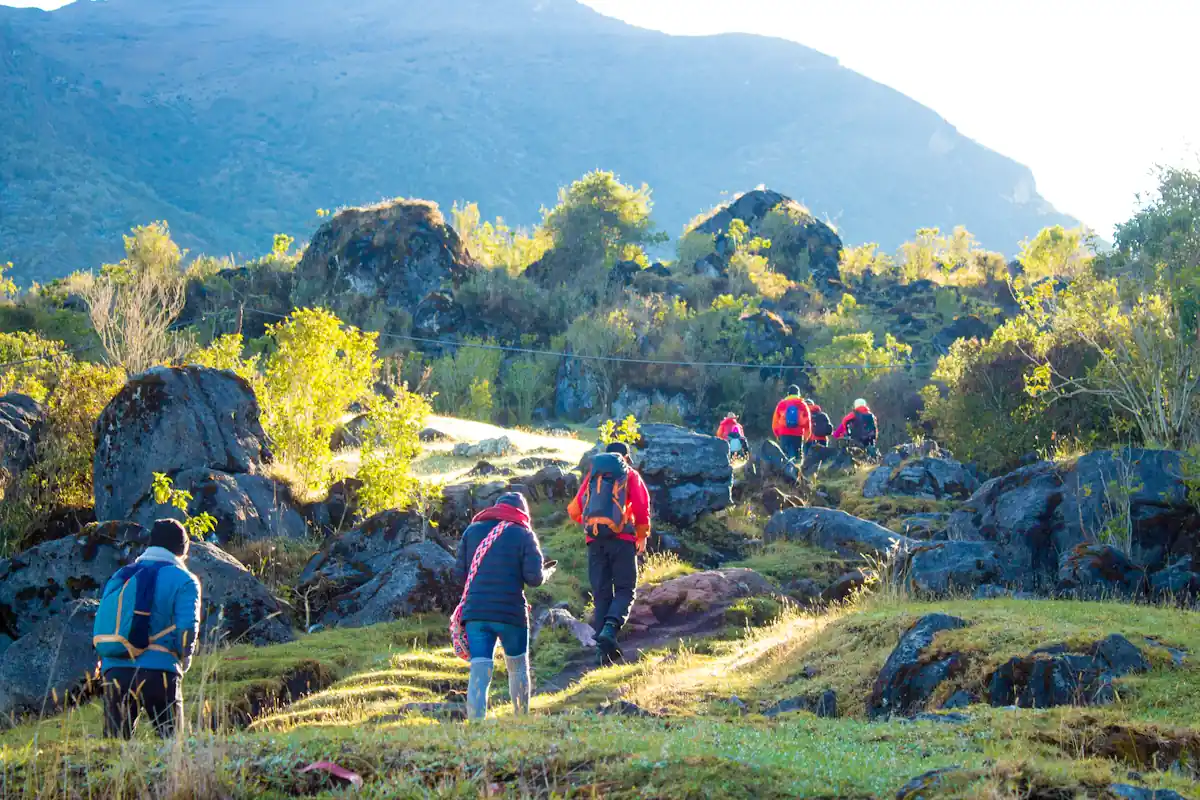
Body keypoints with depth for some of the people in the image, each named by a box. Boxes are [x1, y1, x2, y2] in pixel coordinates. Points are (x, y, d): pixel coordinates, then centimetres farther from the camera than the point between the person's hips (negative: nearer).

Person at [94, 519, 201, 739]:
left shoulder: (120, 577, 20)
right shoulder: (183, 580, 3)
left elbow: (99, 628, 17)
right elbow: (187, 628, -9)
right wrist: (183, 660, 9)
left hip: (114, 672, 4)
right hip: (158, 672, -4)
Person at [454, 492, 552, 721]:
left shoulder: (472, 530, 8)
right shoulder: (524, 534, -1)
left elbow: (460, 571, 9)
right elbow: (534, 577, -8)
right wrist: (547, 573, 14)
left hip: (475, 610, 2)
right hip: (511, 612, -2)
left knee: (479, 673, -3)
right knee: (518, 668, 19)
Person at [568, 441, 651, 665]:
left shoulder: (592, 474, 16)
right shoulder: (630, 475, 8)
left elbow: (574, 510, 11)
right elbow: (642, 507, 0)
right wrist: (642, 537, 13)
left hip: (595, 540, 3)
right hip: (622, 539, -3)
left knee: (601, 594, 7)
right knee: (625, 590, 3)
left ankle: (605, 649, 1)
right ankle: (610, 628, -24)